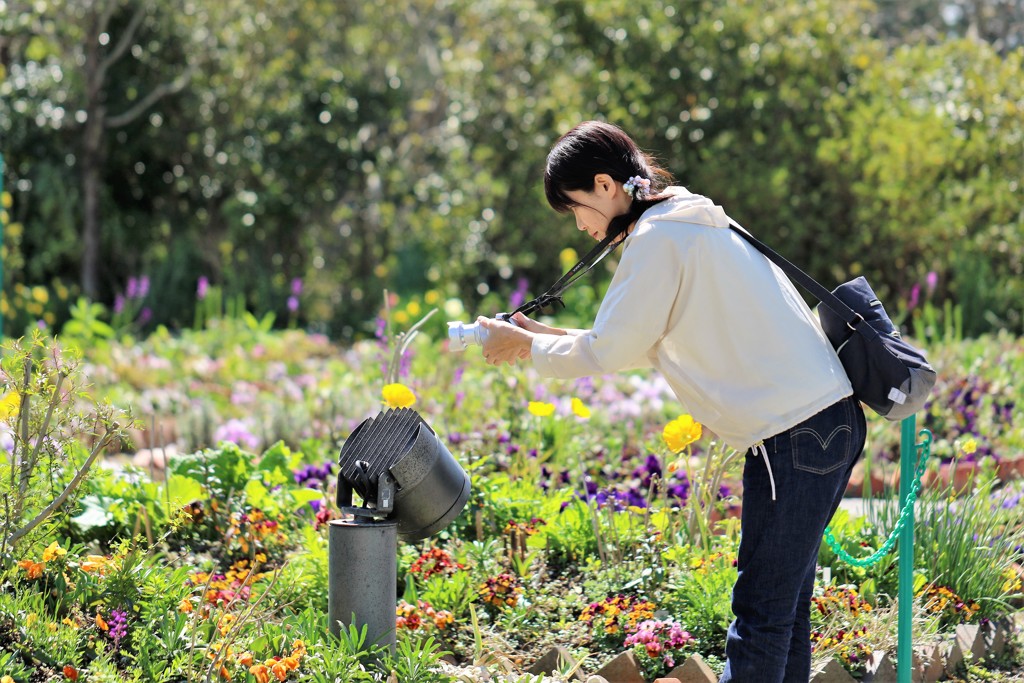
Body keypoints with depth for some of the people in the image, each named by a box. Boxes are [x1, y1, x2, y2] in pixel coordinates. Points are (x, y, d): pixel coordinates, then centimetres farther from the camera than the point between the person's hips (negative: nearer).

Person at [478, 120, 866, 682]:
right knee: (782, 604, 13)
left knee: (762, 613, -10)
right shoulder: (692, 225, 19)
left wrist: (528, 346, 7)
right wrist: (543, 336, 23)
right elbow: (642, 344, 26)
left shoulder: (659, 239, -11)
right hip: (830, 423, 10)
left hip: (795, 435, -10)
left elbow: (605, 354, -9)